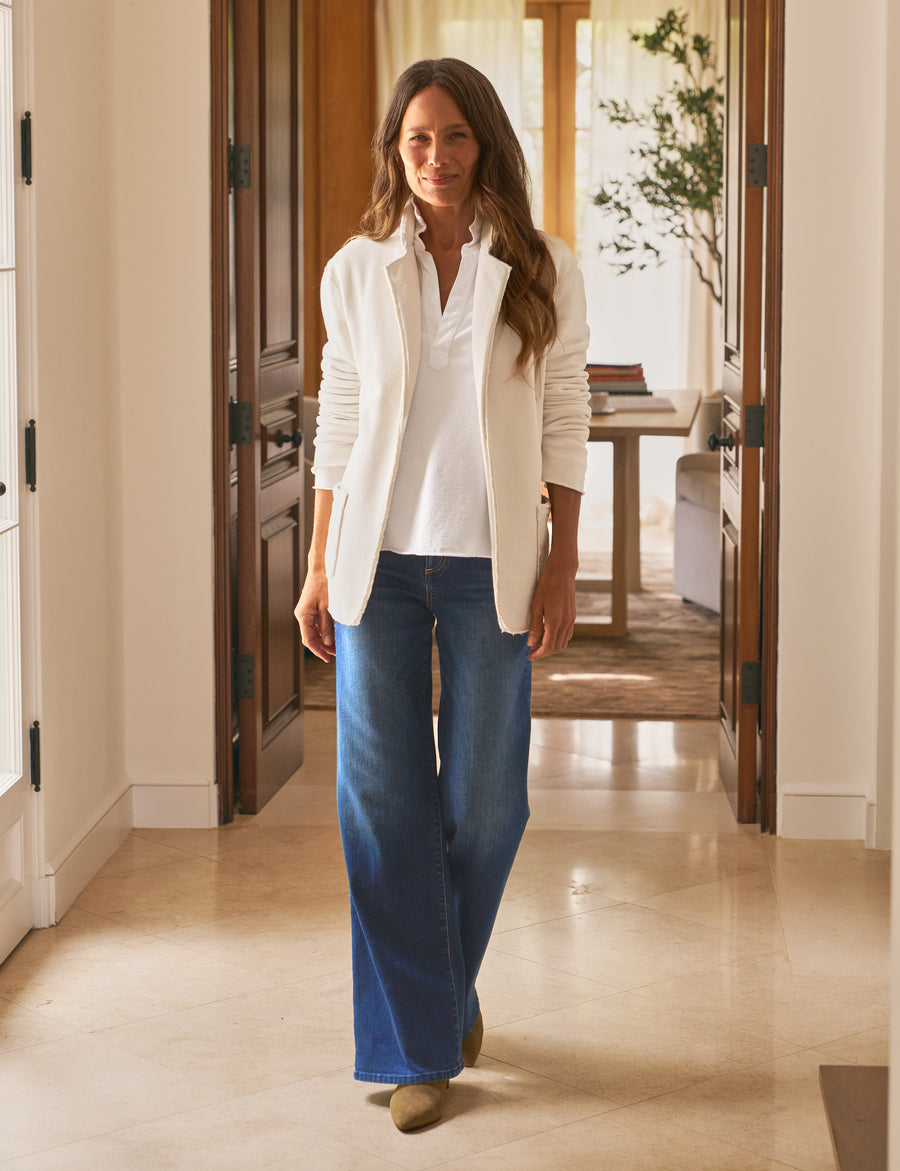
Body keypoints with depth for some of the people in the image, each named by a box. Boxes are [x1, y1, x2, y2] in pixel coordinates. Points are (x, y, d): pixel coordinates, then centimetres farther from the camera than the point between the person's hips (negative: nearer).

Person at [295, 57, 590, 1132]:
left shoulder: (542, 273, 1)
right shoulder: (357, 271, 4)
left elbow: (565, 426, 2)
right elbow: (337, 426, 7)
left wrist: (562, 566, -3)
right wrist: (320, 569, 4)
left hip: (489, 568, -1)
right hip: (378, 560, 1)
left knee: (484, 798, 7)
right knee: (381, 798, 1)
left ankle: (451, 980, 34)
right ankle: (420, 1042, 12)